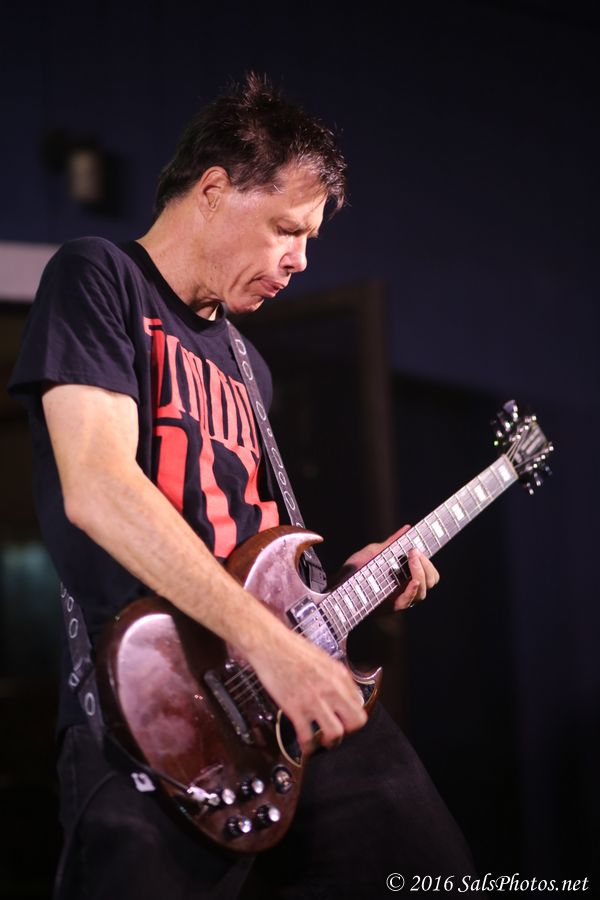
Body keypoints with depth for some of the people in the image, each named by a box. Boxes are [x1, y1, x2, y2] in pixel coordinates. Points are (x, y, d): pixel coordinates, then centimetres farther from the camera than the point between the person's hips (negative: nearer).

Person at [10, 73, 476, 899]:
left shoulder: (244, 363, 23)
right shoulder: (97, 279, -2)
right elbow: (96, 488, -17)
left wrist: (343, 579, 10)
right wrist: (266, 639, -22)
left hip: (299, 706, 8)